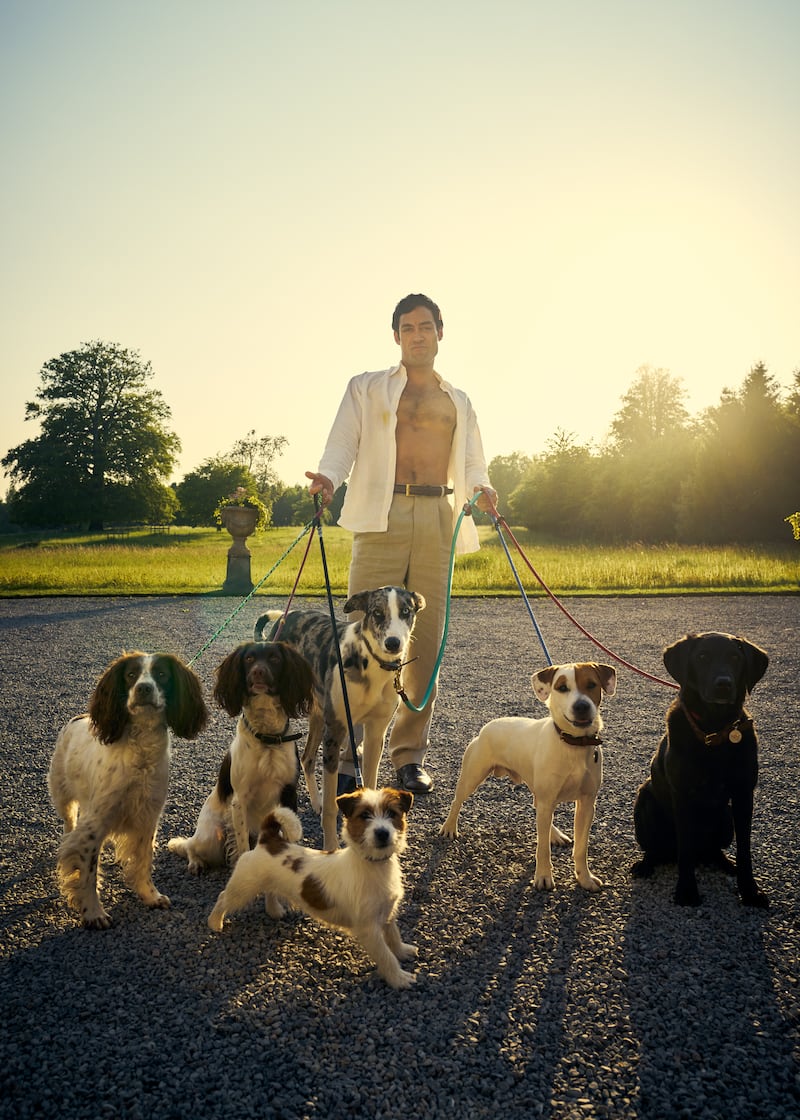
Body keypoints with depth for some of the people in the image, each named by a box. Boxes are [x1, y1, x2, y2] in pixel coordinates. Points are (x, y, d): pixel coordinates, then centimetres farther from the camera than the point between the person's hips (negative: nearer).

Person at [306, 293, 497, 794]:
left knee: (426, 639, 1)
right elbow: (342, 444, 6)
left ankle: (410, 756, 10)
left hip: (438, 523, 3)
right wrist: (328, 478, -16)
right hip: (382, 518, -2)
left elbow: (472, 463, 18)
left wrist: (481, 489, -6)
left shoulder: (459, 402, 24)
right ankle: (346, 754, -2)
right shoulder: (366, 389, 17)